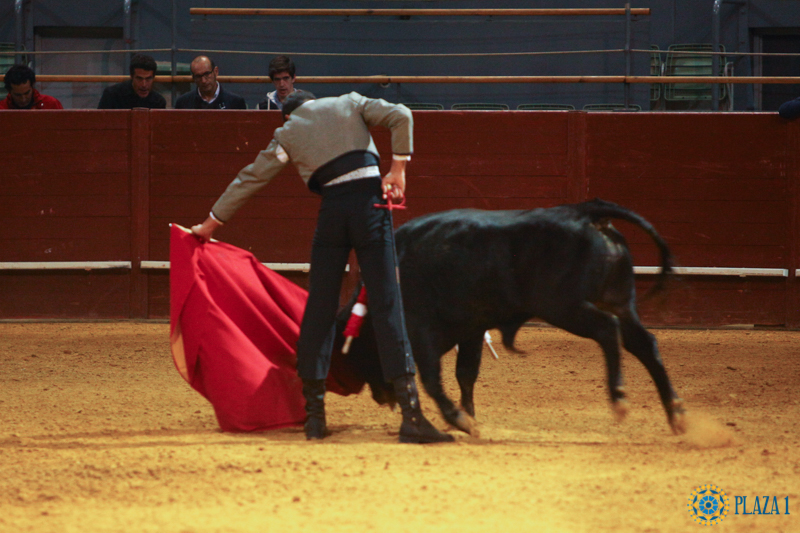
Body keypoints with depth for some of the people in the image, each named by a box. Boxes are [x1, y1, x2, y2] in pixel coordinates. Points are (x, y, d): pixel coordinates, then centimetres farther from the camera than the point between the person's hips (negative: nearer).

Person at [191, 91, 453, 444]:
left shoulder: (288, 134, 18)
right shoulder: (349, 104, 18)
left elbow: (249, 179, 23)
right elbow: (400, 116, 3)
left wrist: (211, 223, 32)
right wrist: (398, 168, 4)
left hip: (332, 209, 1)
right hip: (370, 199, -1)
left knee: (319, 309, 10)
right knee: (386, 304, -3)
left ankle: (314, 413, 11)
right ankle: (411, 416, -10)